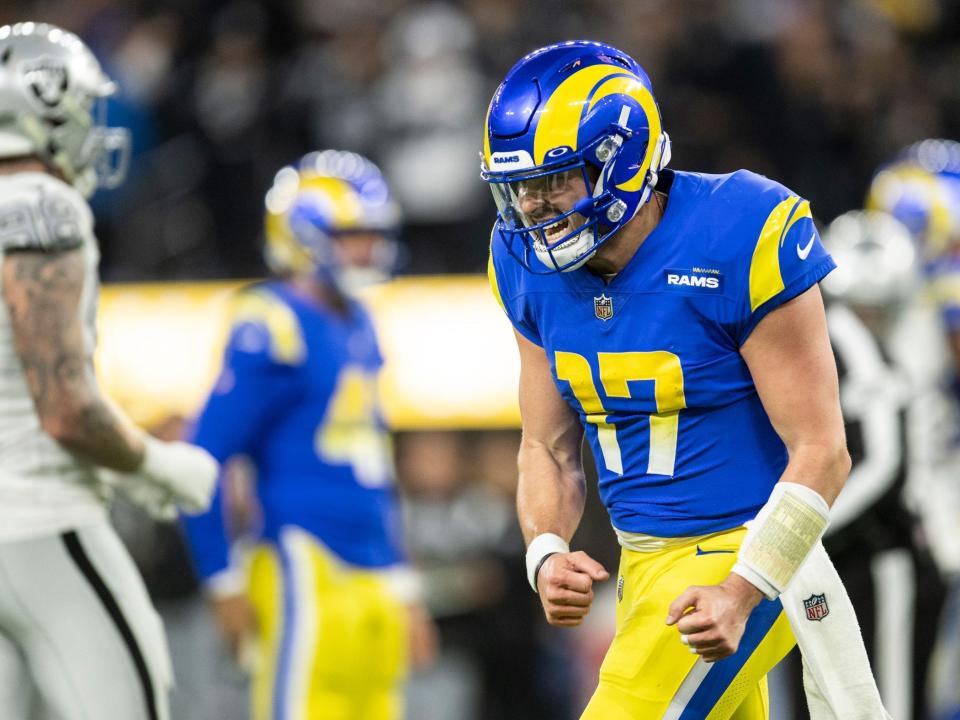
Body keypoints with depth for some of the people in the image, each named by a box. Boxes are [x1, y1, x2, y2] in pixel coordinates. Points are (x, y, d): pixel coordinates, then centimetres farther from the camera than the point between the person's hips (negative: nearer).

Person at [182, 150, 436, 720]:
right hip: (308, 572, -9)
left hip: (372, 581, 9)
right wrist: (225, 582, -13)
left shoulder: (356, 326, 16)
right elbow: (203, 459, -14)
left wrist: (402, 584, 23)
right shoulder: (274, 330, -11)